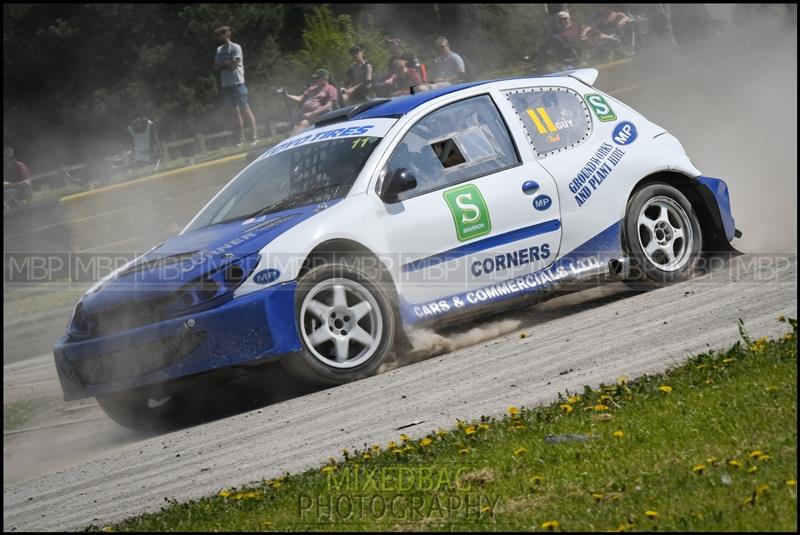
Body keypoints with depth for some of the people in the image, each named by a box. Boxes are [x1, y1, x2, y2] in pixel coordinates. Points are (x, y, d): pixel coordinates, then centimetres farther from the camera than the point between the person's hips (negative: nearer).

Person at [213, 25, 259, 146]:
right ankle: (241, 137, 12)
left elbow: (233, 65, -13)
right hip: (226, 84, 7)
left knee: (245, 108, -7)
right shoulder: (219, 50, 15)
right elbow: (216, 67, 10)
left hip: (237, 83, -7)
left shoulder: (235, 48, -6)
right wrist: (226, 64, -6)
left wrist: (222, 65, 0)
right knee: (235, 110, 9)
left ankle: (255, 135, -8)